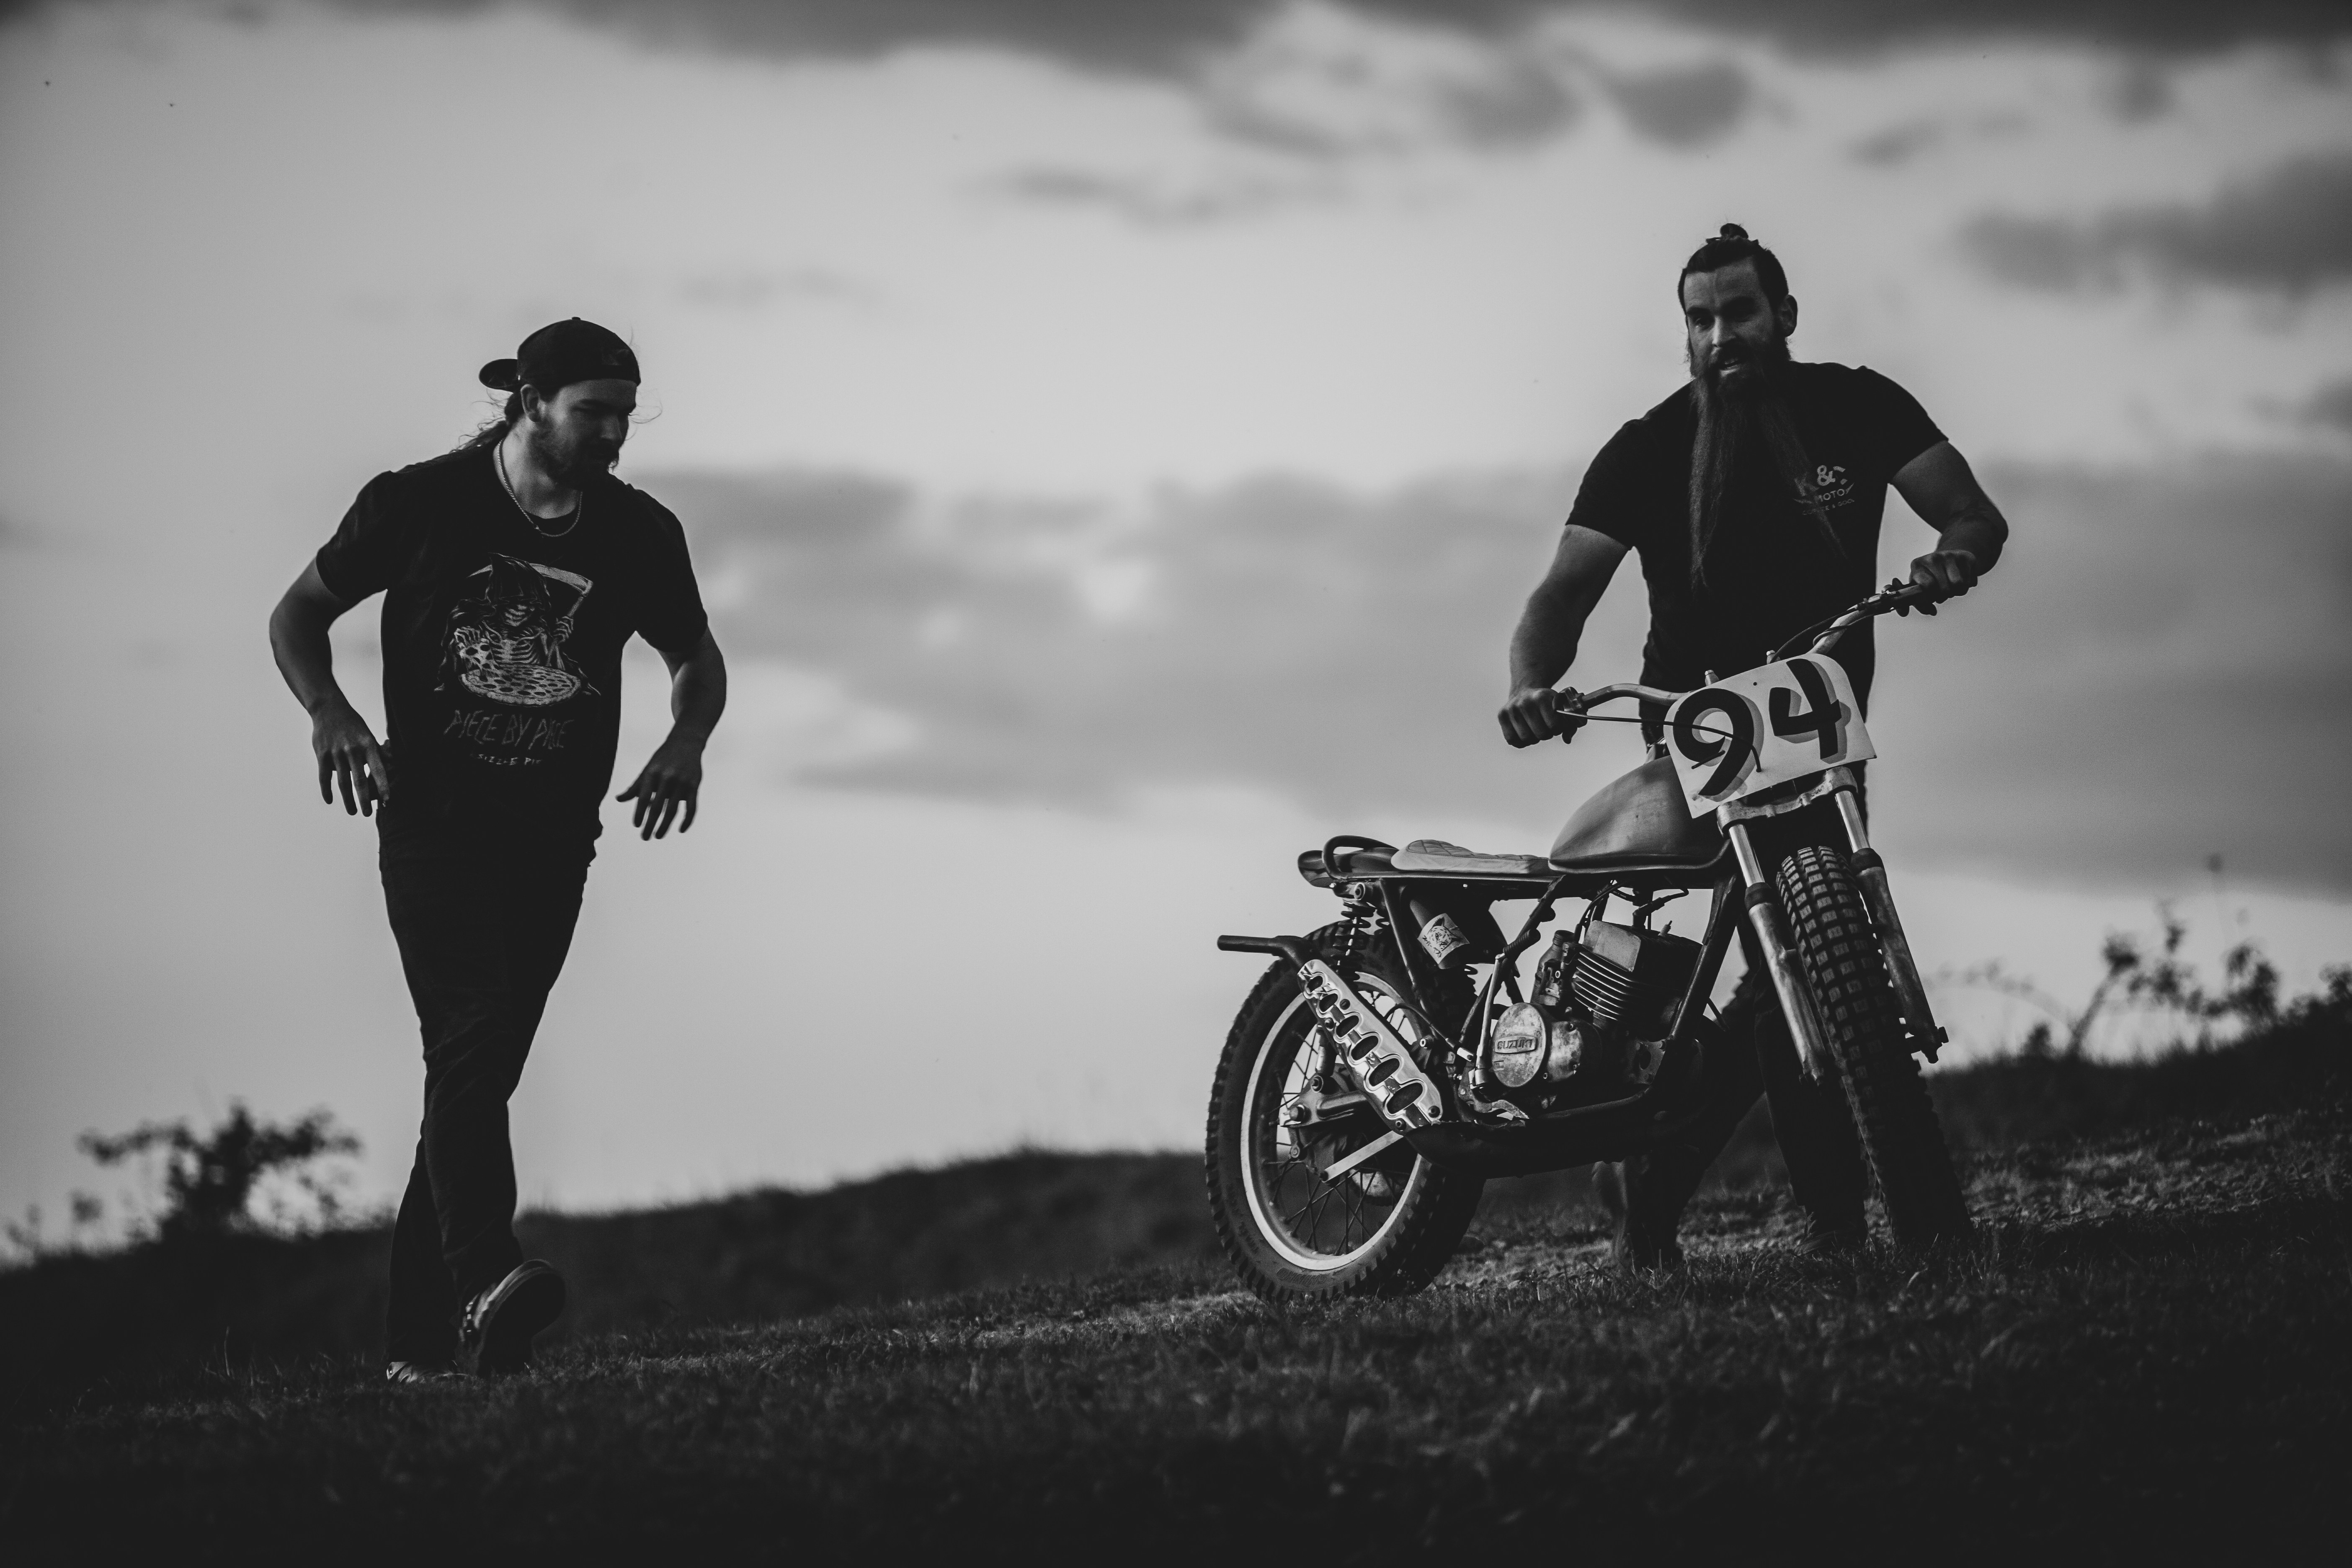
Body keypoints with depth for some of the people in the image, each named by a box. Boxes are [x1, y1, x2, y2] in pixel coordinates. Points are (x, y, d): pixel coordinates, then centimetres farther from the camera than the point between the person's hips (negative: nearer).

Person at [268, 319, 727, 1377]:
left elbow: (698, 663, 19)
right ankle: (481, 1289, -35)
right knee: (471, 1039, -21)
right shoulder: (420, 506, -5)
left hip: (552, 843, 4)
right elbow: (298, 615, 5)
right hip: (432, 823, -3)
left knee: (477, 1072, 4)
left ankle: (418, 1340, 11)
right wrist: (332, 714, -14)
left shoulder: (640, 536, 3)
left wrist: (687, 742, -3)